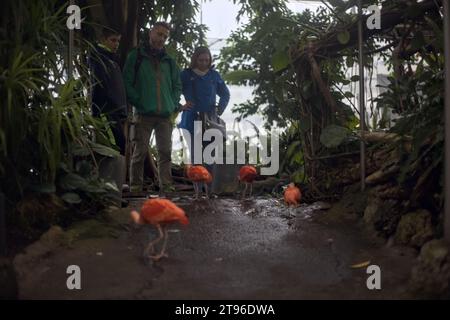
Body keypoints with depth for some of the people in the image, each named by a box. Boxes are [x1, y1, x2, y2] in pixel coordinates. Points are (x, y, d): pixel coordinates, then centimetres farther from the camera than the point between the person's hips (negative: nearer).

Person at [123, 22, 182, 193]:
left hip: (166, 115, 4)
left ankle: (166, 187, 10)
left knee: (165, 152, 5)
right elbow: (127, 82, -1)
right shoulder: (136, 56, 5)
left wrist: (174, 104, 7)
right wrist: (138, 102, -10)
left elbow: (177, 85, 22)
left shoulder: (169, 61, 16)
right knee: (140, 152, -3)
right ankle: (135, 188, 3)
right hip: (143, 114, -4)